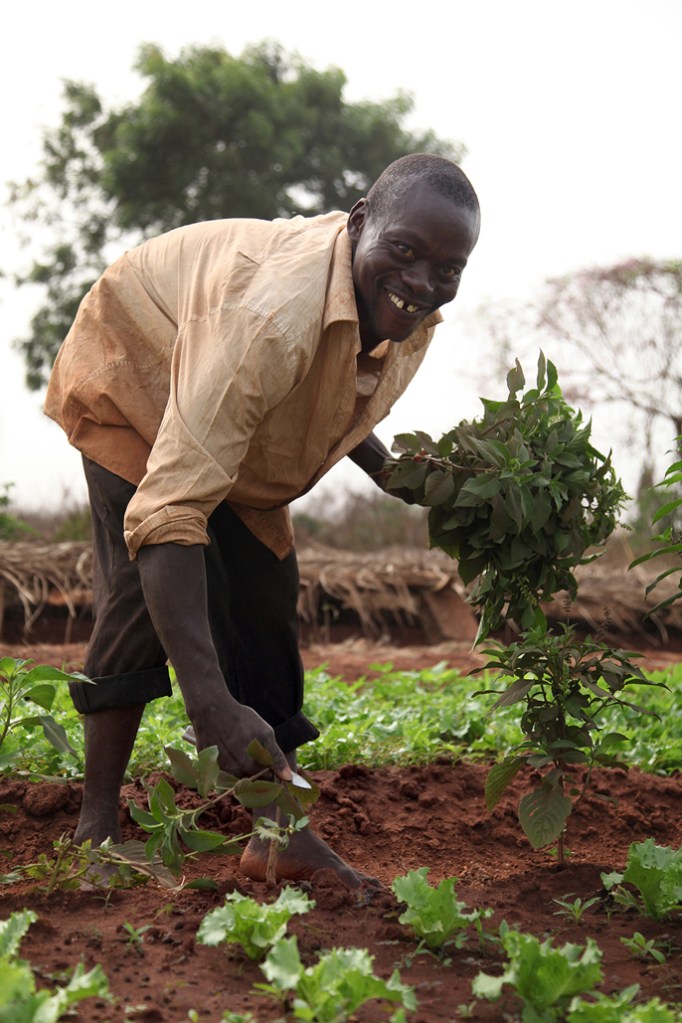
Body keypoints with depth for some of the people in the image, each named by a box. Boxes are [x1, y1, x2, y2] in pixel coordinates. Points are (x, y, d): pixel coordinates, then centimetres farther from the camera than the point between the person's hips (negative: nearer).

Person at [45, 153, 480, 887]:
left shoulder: (409, 319, -21)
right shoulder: (273, 317, -47)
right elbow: (169, 507, -53)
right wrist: (210, 703, -60)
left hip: (240, 432, 7)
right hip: (135, 380, -7)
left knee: (266, 599, 3)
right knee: (145, 582, -22)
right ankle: (98, 821, -10)